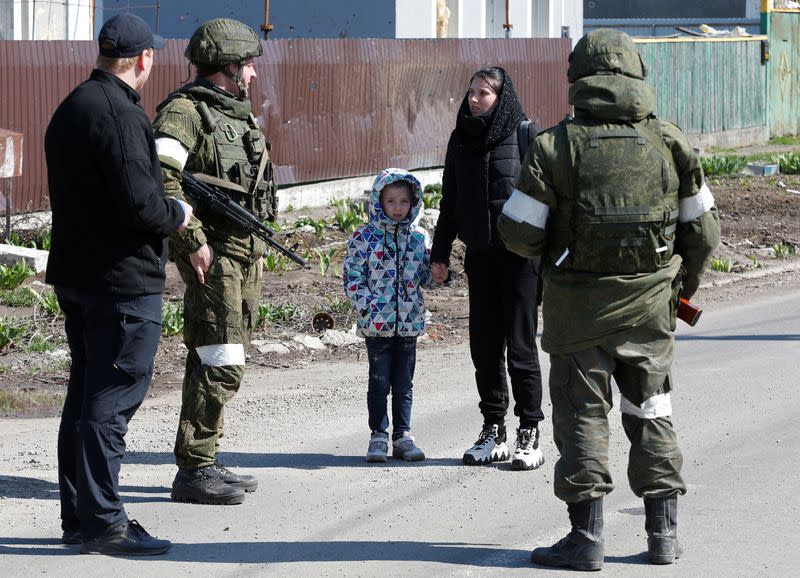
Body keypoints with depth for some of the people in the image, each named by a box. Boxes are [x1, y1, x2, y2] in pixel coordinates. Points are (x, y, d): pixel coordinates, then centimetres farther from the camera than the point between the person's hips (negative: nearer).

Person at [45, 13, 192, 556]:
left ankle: (77, 515, 21)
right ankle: (103, 521, -4)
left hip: (75, 275, 10)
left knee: (86, 394, 15)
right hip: (124, 281, -10)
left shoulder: (70, 108, 13)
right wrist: (178, 214, -4)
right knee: (112, 400, -6)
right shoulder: (120, 114, -18)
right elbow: (140, 204, -24)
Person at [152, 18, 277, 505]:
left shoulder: (238, 114, 18)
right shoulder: (185, 111, -11)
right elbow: (160, 177, -24)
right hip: (213, 251, -9)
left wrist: (257, 250, 22)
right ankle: (194, 470, -10)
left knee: (218, 362, 13)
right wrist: (193, 240, -24)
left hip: (246, 251, 9)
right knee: (221, 365, -12)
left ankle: (206, 464, 19)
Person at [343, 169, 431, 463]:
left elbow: (426, 275, 13)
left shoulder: (420, 238, 6)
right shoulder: (365, 237, -3)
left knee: (404, 383, 8)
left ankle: (402, 435, 16)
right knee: (379, 381, 2)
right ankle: (379, 436, 10)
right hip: (376, 323, -3)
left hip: (409, 322, 3)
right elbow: (352, 276, -4)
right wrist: (367, 306, -15)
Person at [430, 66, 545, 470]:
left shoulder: (526, 138, -6)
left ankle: (529, 435, 4)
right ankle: (493, 432, 15)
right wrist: (440, 254, 13)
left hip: (520, 255, -5)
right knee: (484, 346, 6)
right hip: (480, 256, 5)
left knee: (520, 346, -3)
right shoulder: (461, 140, 9)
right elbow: (450, 202, 16)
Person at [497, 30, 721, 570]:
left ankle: (586, 536, 4)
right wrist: (685, 282, 24)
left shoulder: (556, 146, -10)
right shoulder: (670, 142, -1)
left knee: (583, 413, 6)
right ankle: (664, 532, 15)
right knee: (651, 412, 14)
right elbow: (703, 227, 7)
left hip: (579, 303, -3)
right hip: (648, 302, 3)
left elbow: (519, 233, -9)